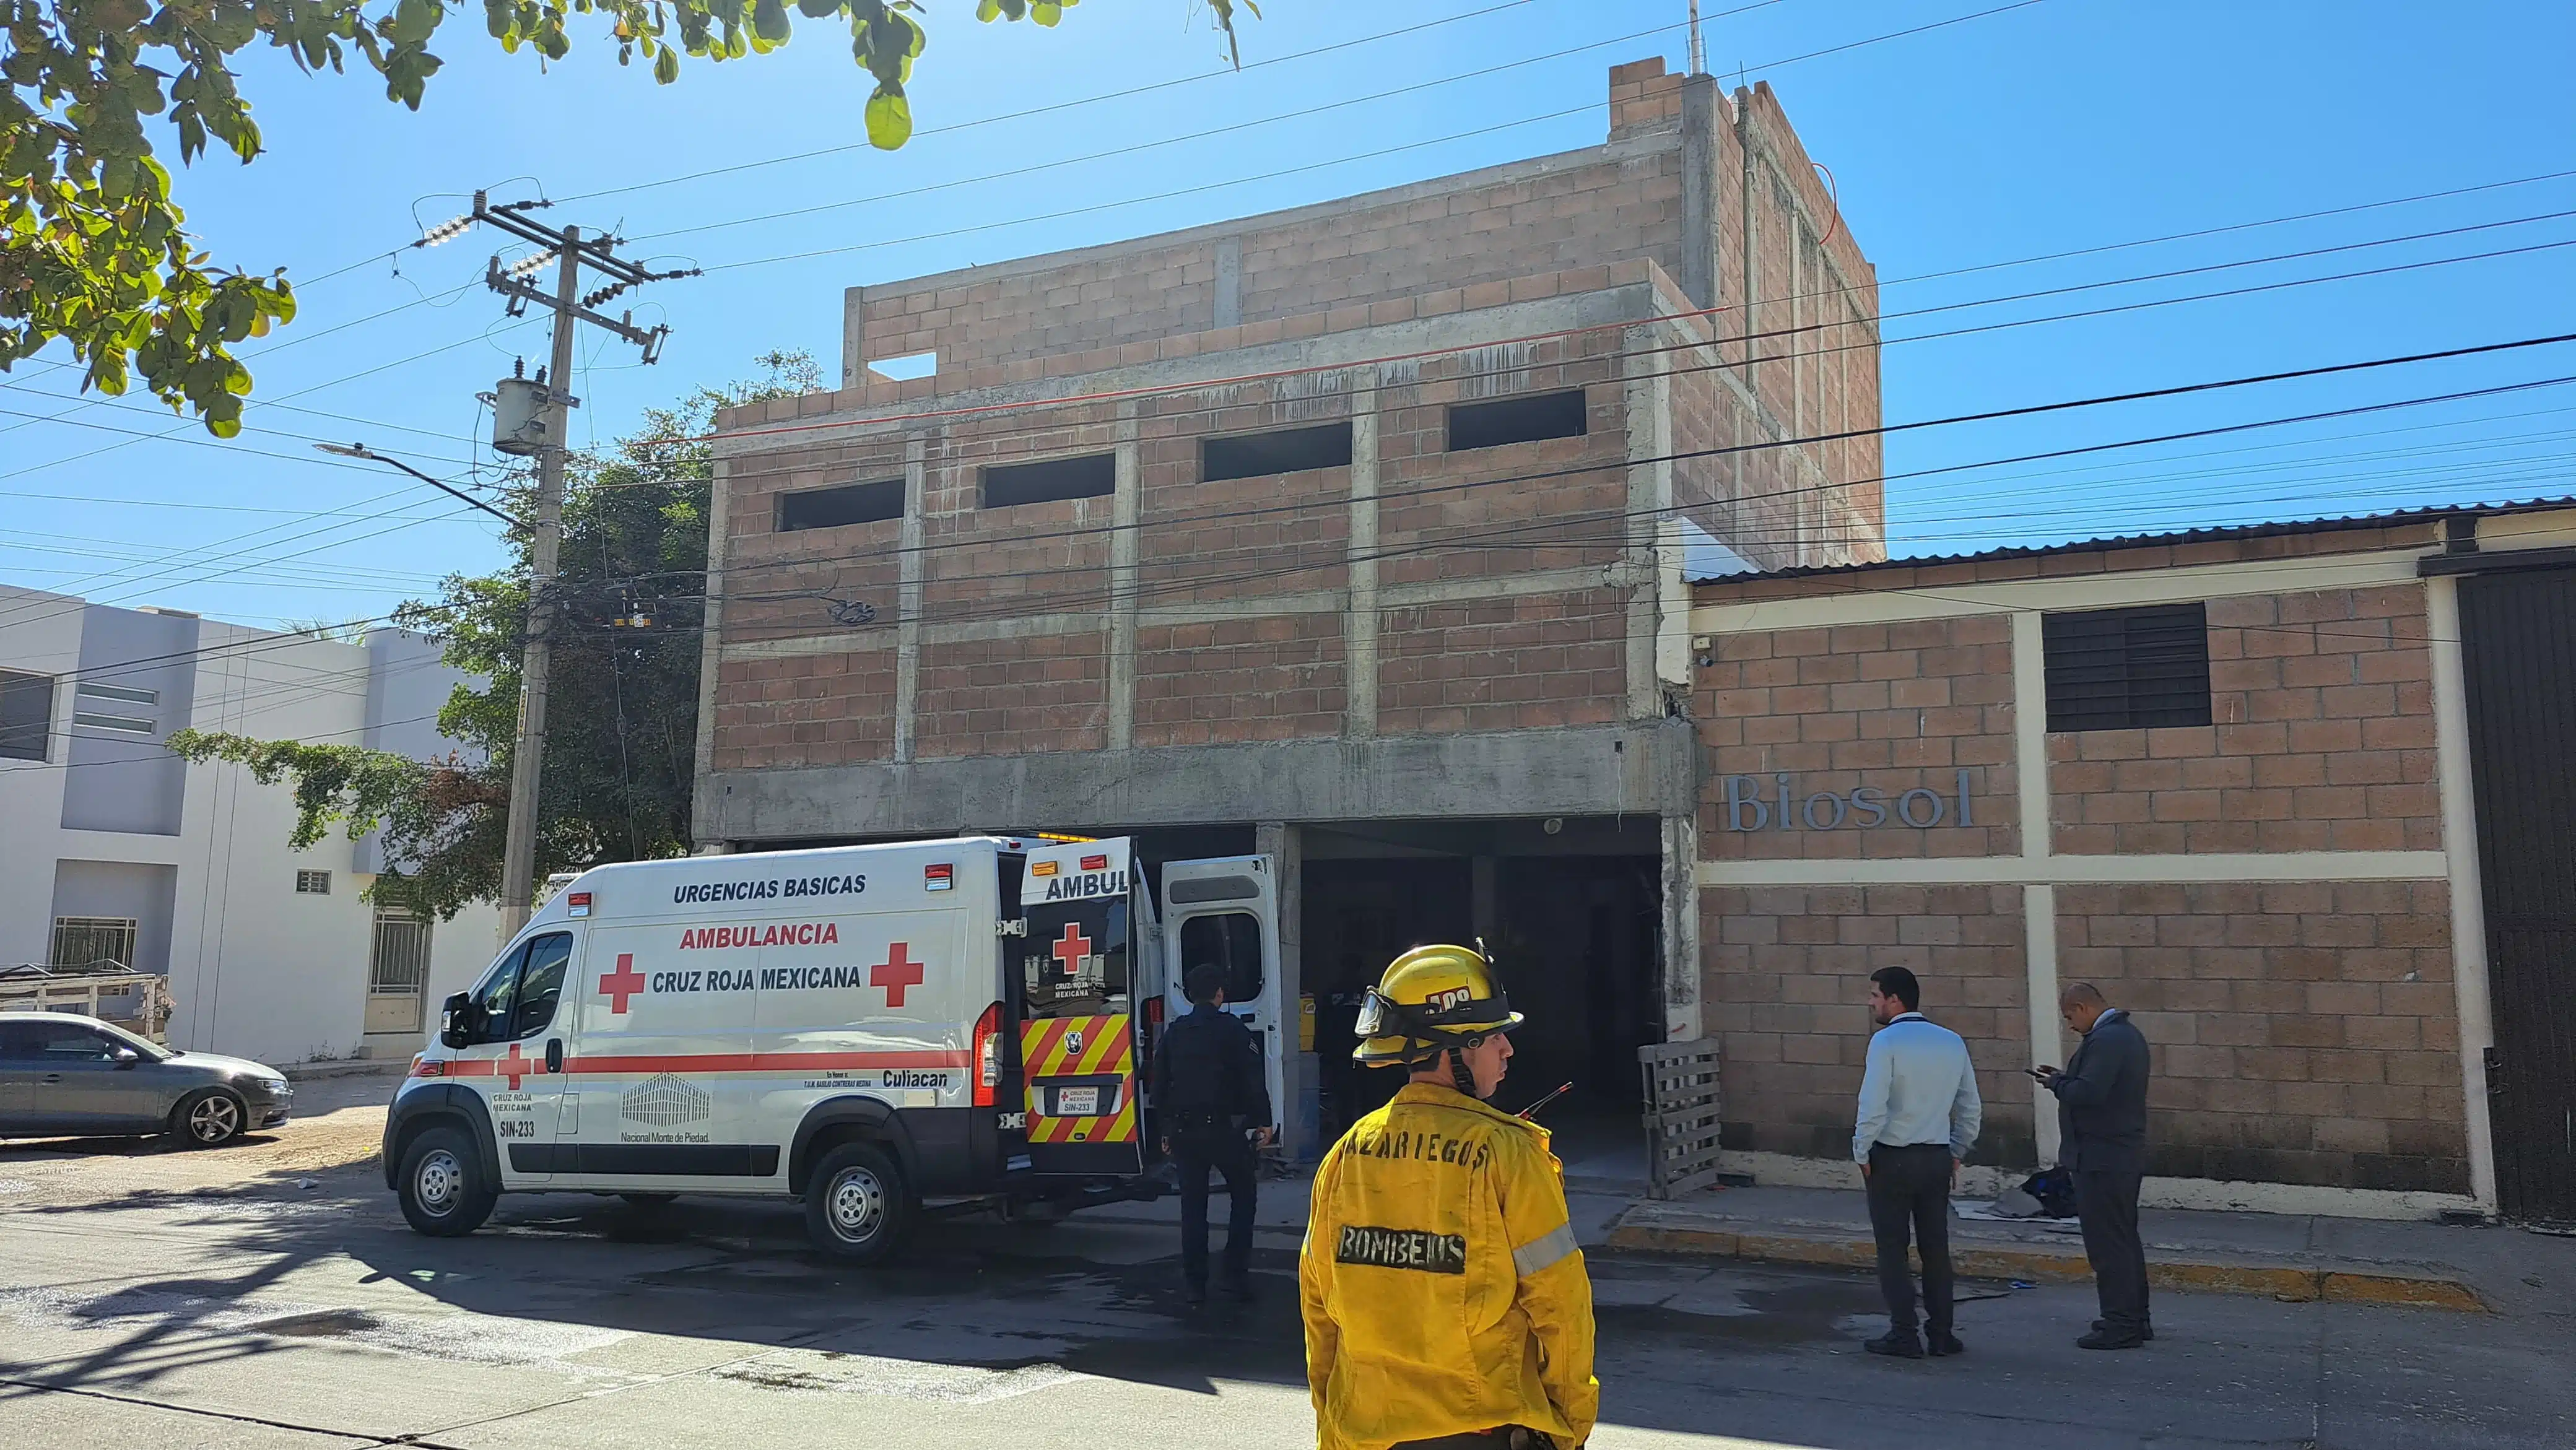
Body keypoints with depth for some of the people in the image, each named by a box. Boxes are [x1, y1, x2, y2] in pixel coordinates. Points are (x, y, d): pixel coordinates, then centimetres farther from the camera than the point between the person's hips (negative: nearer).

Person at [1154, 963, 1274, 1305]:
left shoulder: (1173, 1033, 10)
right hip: (1223, 1128, -4)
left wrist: (1167, 1129, 19)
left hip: (1183, 1131, 4)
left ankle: (1195, 1284, 10)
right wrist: (1263, 1121, -2)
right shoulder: (1232, 1029, -3)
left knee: (1193, 1206, 10)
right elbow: (1254, 1079, -9)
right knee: (1243, 1196, 11)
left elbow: (1159, 1085, 12)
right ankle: (1236, 1276, 4)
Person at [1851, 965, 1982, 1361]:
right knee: (1936, 1247, 13)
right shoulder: (1952, 1042, 6)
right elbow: (1971, 1109, 11)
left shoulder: (1886, 1041, -14)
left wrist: (1862, 1153, -7)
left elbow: (1873, 1106, -19)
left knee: (1893, 1250, 3)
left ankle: (1904, 1335, 5)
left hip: (1892, 1159, -6)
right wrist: (1956, 1153, 20)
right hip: (1938, 1159, 6)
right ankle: (1941, 1334, 16)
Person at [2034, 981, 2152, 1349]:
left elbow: (2088, 1093, -28)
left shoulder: (2106, 1039, -20)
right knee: (2125, 1239, 18)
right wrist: (2065, 1078, 9)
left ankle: (2120, 1326, -1)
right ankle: (2134, 1319, 26)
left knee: (2108, 1241, -5)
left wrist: (2057, 1083, -11)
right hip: (2125, 1153, 11)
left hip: (2102, 1158, -11)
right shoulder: (2128, 1033, 13)